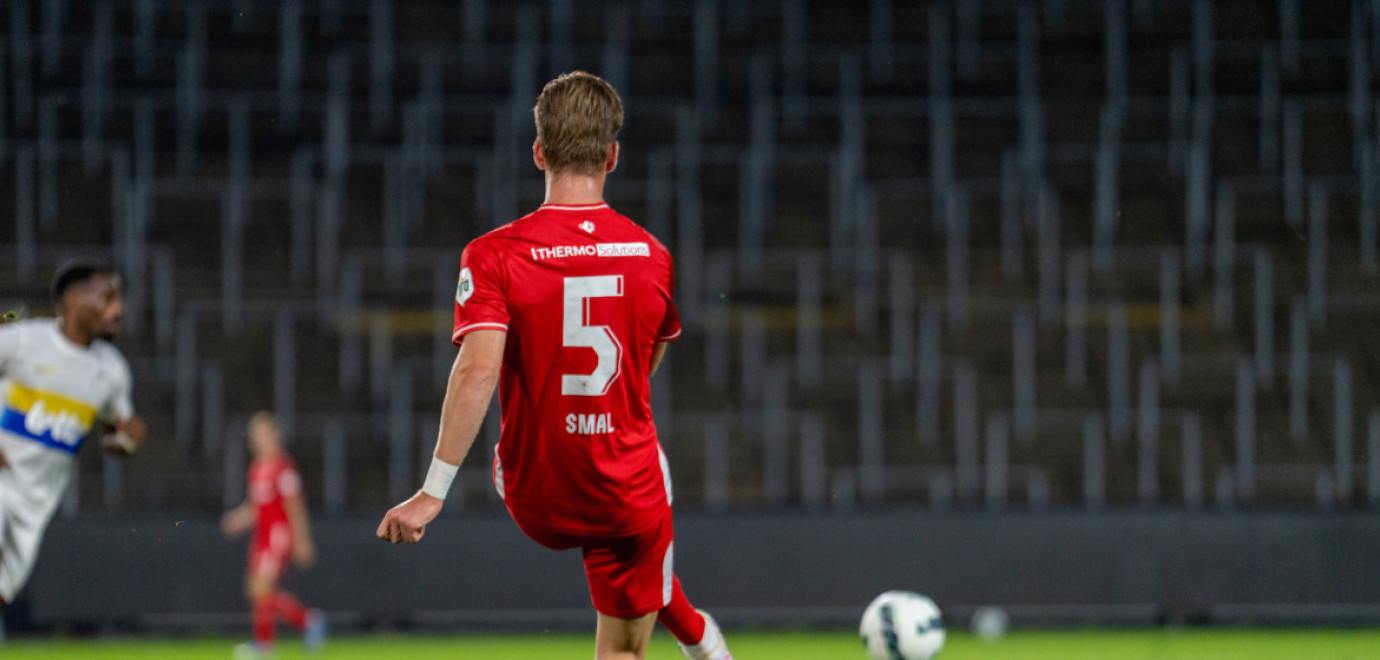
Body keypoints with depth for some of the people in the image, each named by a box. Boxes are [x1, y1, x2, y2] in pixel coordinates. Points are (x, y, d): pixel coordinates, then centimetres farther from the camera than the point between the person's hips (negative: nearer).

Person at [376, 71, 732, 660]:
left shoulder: (493, 256, -17)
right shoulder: (652, 256, -6)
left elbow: (477, 371, -28)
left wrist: (434, 490, -29)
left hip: (536, 500, 1)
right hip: (630, 494, -1)